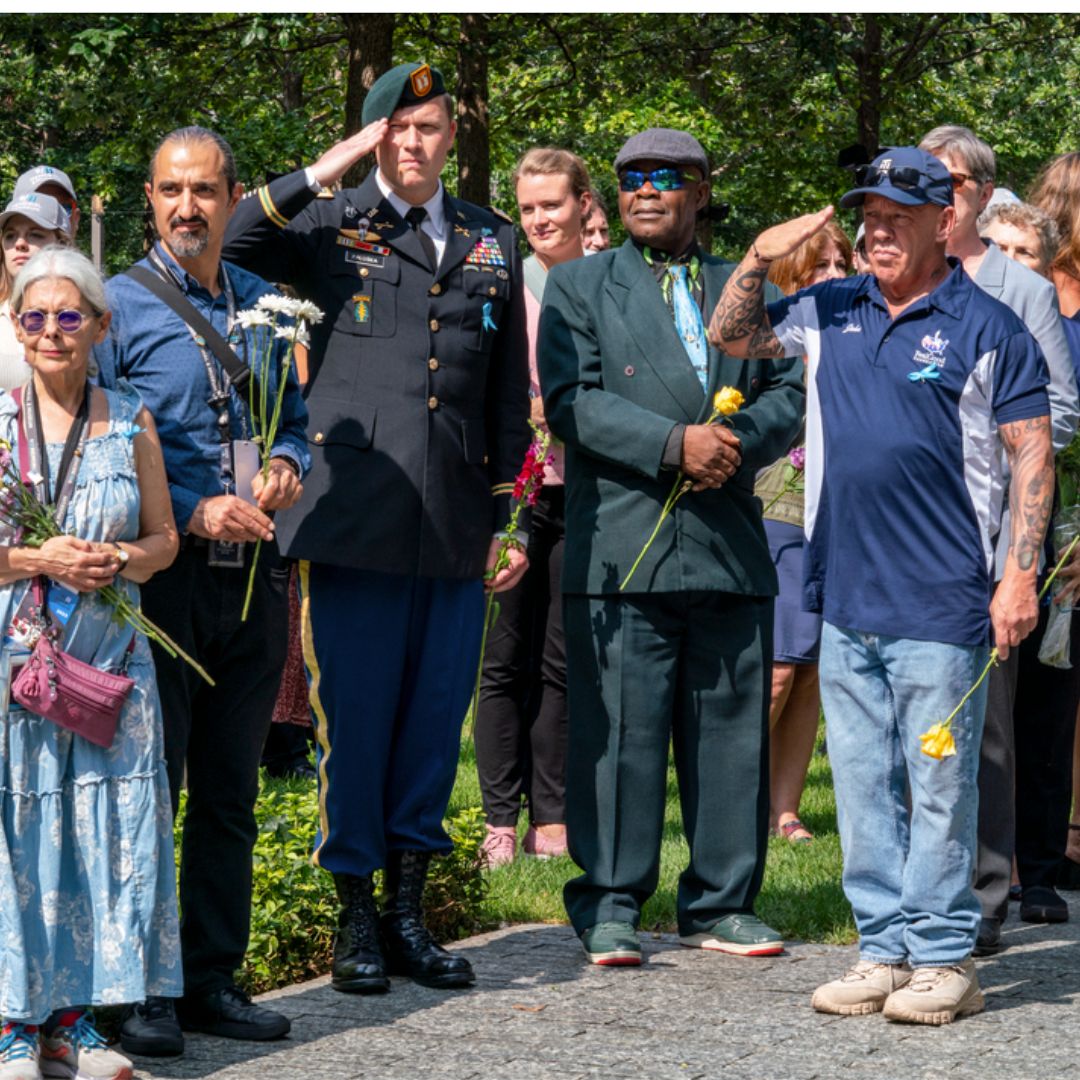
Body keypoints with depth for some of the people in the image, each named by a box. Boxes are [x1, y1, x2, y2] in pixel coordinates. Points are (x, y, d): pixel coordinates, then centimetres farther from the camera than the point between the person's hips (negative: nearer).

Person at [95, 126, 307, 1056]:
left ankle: (213, 978, 18)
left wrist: (287, 466, -1)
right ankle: (141, 988, 2)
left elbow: (295, 418, 22)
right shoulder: (118, 306, -2)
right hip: (161, 577, -5)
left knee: (231, 794, 10)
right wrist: (192, 511, -16)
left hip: (252, 574, 5)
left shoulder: (264, 304, 13)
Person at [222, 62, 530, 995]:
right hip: (355, 522, -3)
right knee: (354, 720, -1)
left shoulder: (492, 243, 16)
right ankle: (357, 923, 10)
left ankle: (409, 916, 17)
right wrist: (325, 172, -12)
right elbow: (219, 246, -15)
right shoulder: (328, 228, 5)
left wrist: (511, 513, 14)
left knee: (435, 721, 6)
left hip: (456, 529, 3)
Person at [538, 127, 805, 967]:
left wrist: (739, 441, -10)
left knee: (731, 732, 6)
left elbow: (787, 393, 11)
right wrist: (675, 444, -15)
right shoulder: (580, 286, 8)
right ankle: (609, 908, 4)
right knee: (618, 733, -4)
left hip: (731, 547, 3)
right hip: (622, 547, -3)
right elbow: (572, 400, -5)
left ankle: (722, 904, 15)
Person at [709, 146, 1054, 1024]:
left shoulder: (987, 328, -3)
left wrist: (1020, 578, -12)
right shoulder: (830, 313, 12)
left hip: (940, 605, -6)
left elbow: (1033, 456, -5)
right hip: (845, 596, 6)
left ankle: (943, 959, 5)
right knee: (863, 785, 9)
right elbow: (731, 336, 23)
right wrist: (758, 261, 3)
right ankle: (884, 950, 17)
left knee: (938, 786, -2)